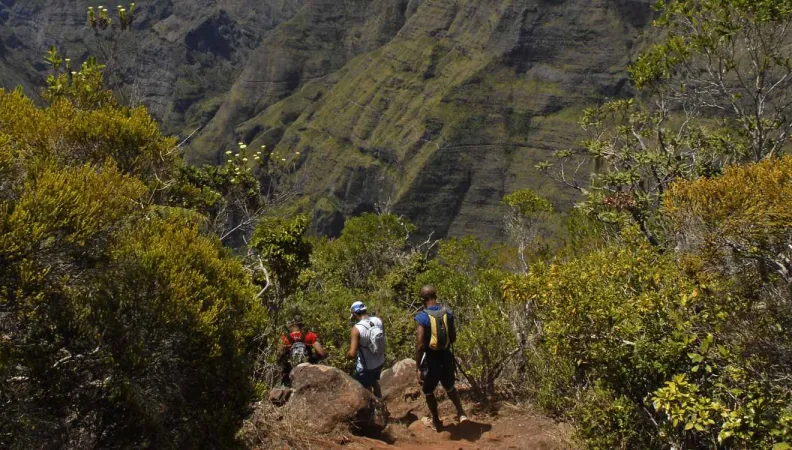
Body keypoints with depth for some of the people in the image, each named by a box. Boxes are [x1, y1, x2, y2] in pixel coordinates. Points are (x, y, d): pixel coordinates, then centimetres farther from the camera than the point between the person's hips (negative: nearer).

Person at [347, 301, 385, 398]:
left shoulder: (357, 329, -28)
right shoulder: (378, 320, -10)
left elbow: (352, 354, -29)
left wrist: (347, 355, -6)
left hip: (366, 366, -6)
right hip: (380, 361, 7)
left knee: (366, 390, 17)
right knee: (375, 380, 34)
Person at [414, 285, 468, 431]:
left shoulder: (423, 317, -19)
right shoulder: (447, 312, -4)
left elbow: (420, 345, -20)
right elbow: (453, 337, 5)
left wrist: (419, 368, -14)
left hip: (430, 358, -4)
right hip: (446, 356, 4)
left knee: (428, 391, 18)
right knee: (449, 387, 29)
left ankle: (436, 422, 28)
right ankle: (461, 413, 19)